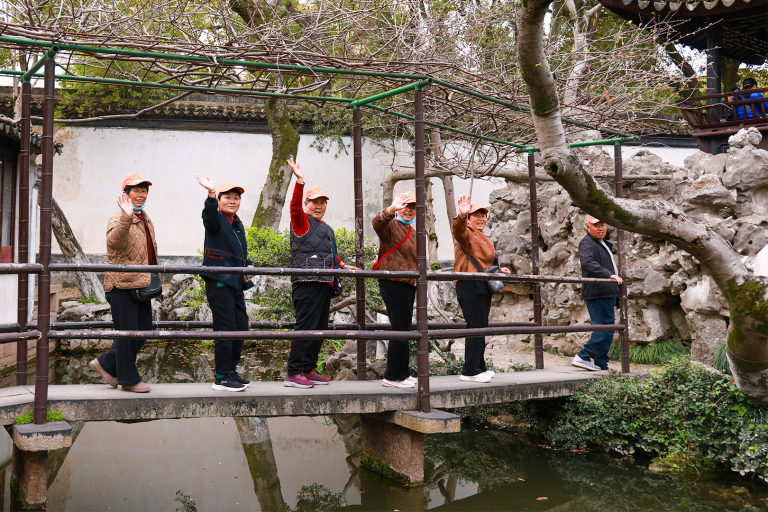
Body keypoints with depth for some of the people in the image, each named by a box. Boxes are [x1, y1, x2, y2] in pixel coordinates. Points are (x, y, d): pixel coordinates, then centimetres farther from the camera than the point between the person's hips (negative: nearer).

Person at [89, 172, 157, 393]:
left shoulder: (145, 219, 18)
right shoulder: (118, 218, -10)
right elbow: (114, 241, -32)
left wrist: (153, 279, 24)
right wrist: (126, 218, -47)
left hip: (141, 284, 9)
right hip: (122, 284, -9)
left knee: (143, 330, 12)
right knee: (127, 332, -2)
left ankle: (106, 364, 25)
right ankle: (128, 379, 11)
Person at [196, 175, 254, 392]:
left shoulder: (238, 224, 19)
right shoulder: (215, 220, -5)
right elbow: (209, 214, -30)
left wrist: (248, 267, 10)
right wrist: (211, 193, -48)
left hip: (236, 283, 9)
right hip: (219, 282, -8)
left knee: (241, 327, 12)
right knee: (225, 329, -9)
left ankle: (231, 372, 24)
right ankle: (221, 379, -2)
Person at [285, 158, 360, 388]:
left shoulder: (327, 229, 25)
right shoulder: (302, 222, 1)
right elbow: (295, 207, -20)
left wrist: (343, 266, 31)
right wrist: (300, 182, -31)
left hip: (324, 283, 9)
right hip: (307, 282, -9)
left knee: (319, 328, 10)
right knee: (305, 327, -12)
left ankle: (309, 370, 19)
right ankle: (293, 373, -8)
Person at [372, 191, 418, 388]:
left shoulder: (412, 231, 22)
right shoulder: (391, 225, -7)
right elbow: (378, 223, -32)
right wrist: (391, 209, -50)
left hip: (408, 284, 10)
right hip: (393, 283, -10)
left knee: (404, 331, 15)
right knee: (400, 330, -10)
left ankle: (402, 374, 24)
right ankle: (393, 376, -3)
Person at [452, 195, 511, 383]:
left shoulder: (484, 239, 25)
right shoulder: (467, 234, -5)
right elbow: (458, 231, -30)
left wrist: (499, 269, 24)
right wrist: (461, 216, -48)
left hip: (483, 287, 10)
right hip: (469, 285, -10)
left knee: (481, 328, 15)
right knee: (476, 327, -12)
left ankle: (479, 367, 24)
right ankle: (470, 371, -10)